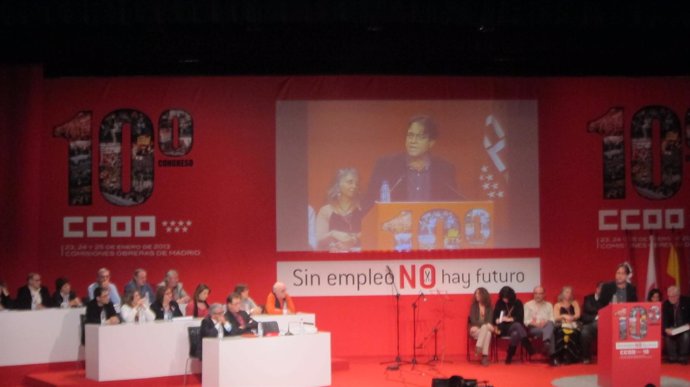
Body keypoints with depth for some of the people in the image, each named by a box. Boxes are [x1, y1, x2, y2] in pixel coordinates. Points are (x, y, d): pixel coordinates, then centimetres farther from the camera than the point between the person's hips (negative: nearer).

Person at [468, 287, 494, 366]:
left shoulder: (489, 308, 9)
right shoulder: (474, 306, 4)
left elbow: (490, 320, 0)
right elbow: (473, 320, -8)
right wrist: (485, 324, -22)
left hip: (486, 328, 2)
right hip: (475, 329, -2)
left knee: (488, 332, -37)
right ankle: (485, 356, -40)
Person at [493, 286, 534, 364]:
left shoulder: (518, 303, 6)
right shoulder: (499, 303, 8)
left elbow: (520, 318, -2)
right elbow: (495, 317, 8)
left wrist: (510, 319, -14)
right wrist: (497, 320, -15)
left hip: (515, 327, 2)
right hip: (504, 328, -1)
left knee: (515, 334, -40)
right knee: (517, 325, -37)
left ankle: (509, 356, -36)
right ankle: (531, 350, -49)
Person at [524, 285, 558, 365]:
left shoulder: (548, 305, 24)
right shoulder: (528, 305, 17)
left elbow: (552, 320, 10)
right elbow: (526, 321, 4)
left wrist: (546, 322, -15)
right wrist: (535, 323, -17)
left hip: (547, 326, 2)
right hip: (533, 328, -2)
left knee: (550, 325, -39)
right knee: (550, 333, -36)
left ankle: (546, 341, -65)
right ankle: (552, 356, -49)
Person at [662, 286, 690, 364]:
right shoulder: (665, 304, -4)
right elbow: (664, 319, -13)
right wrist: (666, 329, -33)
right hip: (672, 328, 2)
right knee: (667, 335, -29)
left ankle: (682, 357, -18)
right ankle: (672, 357, -14)